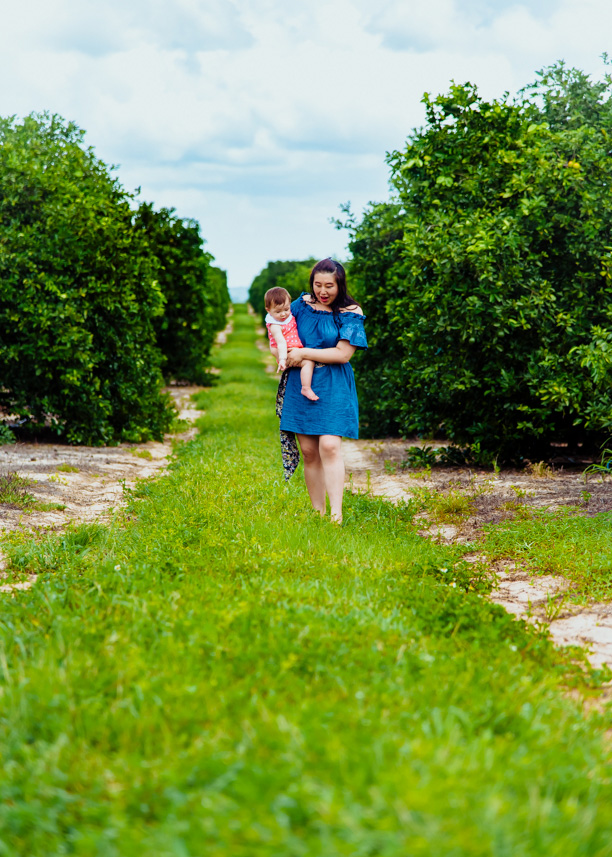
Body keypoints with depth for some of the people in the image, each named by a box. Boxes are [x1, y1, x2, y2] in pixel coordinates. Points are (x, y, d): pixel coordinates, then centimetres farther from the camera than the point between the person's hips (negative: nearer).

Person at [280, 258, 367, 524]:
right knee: (308, 451, 4)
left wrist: (304, 354, -11)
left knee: (329, 446, -16)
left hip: (332, 388, -4)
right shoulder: (302, 304, 8)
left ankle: (336, 514, -18)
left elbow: (343, 353, -12)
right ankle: (317, 512, 13)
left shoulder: (350, 314, -4)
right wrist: (287, 357, 0)